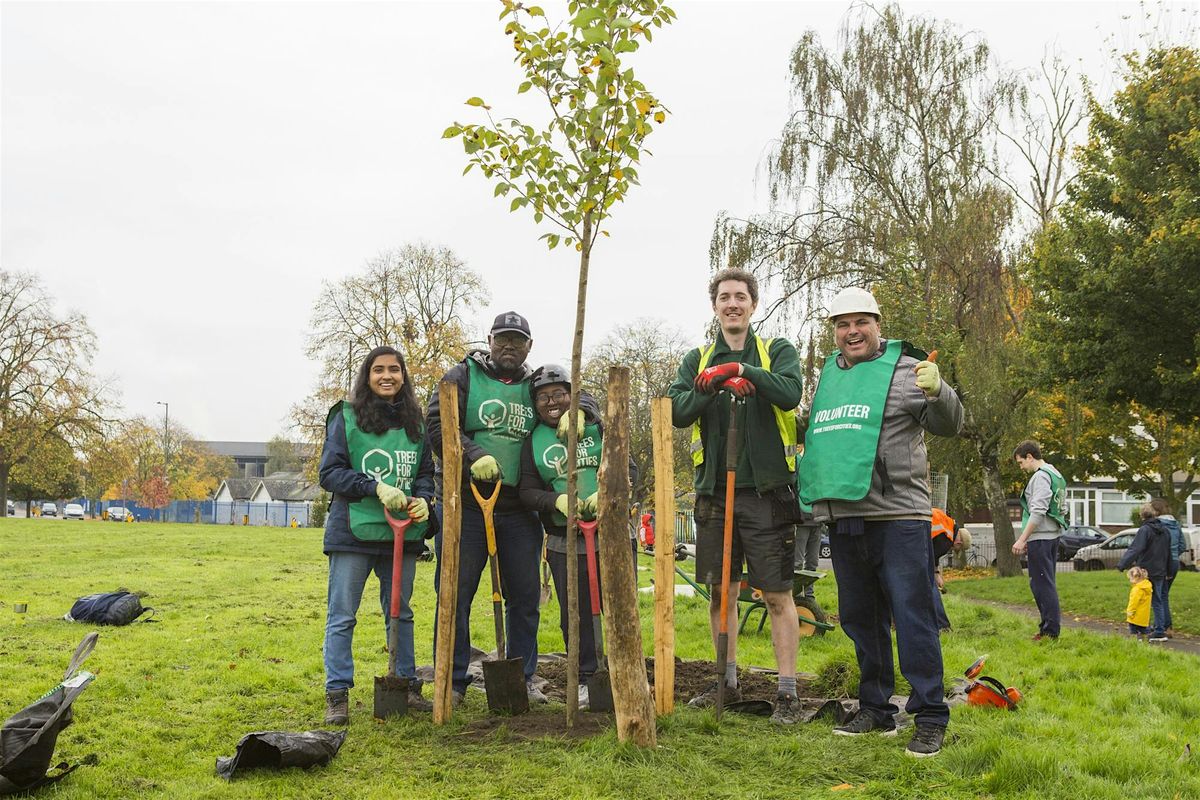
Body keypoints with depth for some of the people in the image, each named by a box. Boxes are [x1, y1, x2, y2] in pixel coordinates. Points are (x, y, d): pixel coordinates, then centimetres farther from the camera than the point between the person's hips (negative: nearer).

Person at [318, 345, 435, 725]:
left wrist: (422, 498, -7)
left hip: (403, 533, 4)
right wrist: (376, 487, -17)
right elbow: (329, 472, -5)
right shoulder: (346, 417, -2)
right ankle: (337, 694, 8)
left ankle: (407, 685, 26)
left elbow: (426, 472, 15)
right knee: (341, 616, 0)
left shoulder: (414, 422, 11)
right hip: (353, 532, -4)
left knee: (401, 612, 15)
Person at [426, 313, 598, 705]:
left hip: (519, 509, 4)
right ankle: (452, 681, 10)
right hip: (466, 501, -4)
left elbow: (583, 400, 21)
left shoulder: (535, 385, 16)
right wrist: (473, 456, -22)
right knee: (455, 592, -1)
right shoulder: (463, 376, 3)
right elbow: (437, 423, -8)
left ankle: (523, 678, 21)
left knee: (525, 596, 9)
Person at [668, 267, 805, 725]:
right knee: (720, 592, 11)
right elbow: (678, 412, -4)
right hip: (715, 492, 3)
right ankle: (727, 682, 24)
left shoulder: (778, 351, 6)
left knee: (777, 595, -1)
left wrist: (742, 369, -19)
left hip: (767, 491, -3)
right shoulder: (698, 360, 13)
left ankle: (787, 692, 6)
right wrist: (720, 382, -18)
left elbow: (790, 394, -14)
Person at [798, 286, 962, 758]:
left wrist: (937, 392, -30)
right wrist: (810, 490, 17)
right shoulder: (828, 376, 16)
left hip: (898, 516, -7)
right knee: (860, 618, 14)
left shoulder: (905, 369, -2)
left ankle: (930, 718, 3)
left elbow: (950, 426, -10)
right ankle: (876, 709, 27)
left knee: (912, 617, -6)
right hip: (842, 518, 7)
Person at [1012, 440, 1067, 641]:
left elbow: (1038, 512, -21)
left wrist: (1022, 539, -20)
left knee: (1042, 584, -7)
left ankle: (1050, 630, -6)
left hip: (1040, 537, -10)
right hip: (1052, 536, 10)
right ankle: (1049, 627, 19)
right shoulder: (1055, 475, 18)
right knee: (1047, 583, 14)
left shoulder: (1041, 476, -12)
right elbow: (1062, 509, 20)